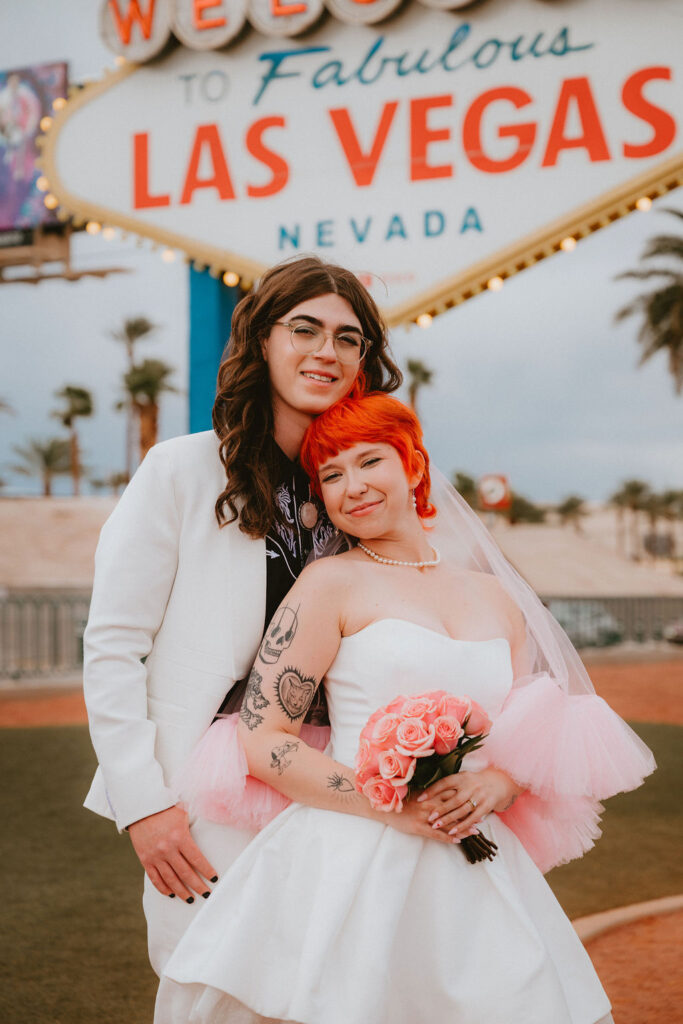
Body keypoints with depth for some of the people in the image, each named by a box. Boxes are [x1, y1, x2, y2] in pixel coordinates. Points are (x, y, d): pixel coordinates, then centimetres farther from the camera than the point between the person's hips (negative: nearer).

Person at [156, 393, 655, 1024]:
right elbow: (259, 741, -7)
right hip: (351, 867, -4)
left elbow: (536, 741, 18)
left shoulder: (496, 598, 14)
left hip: (472, 871, 5)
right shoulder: (332, 582, -1)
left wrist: (497, 784, -5)